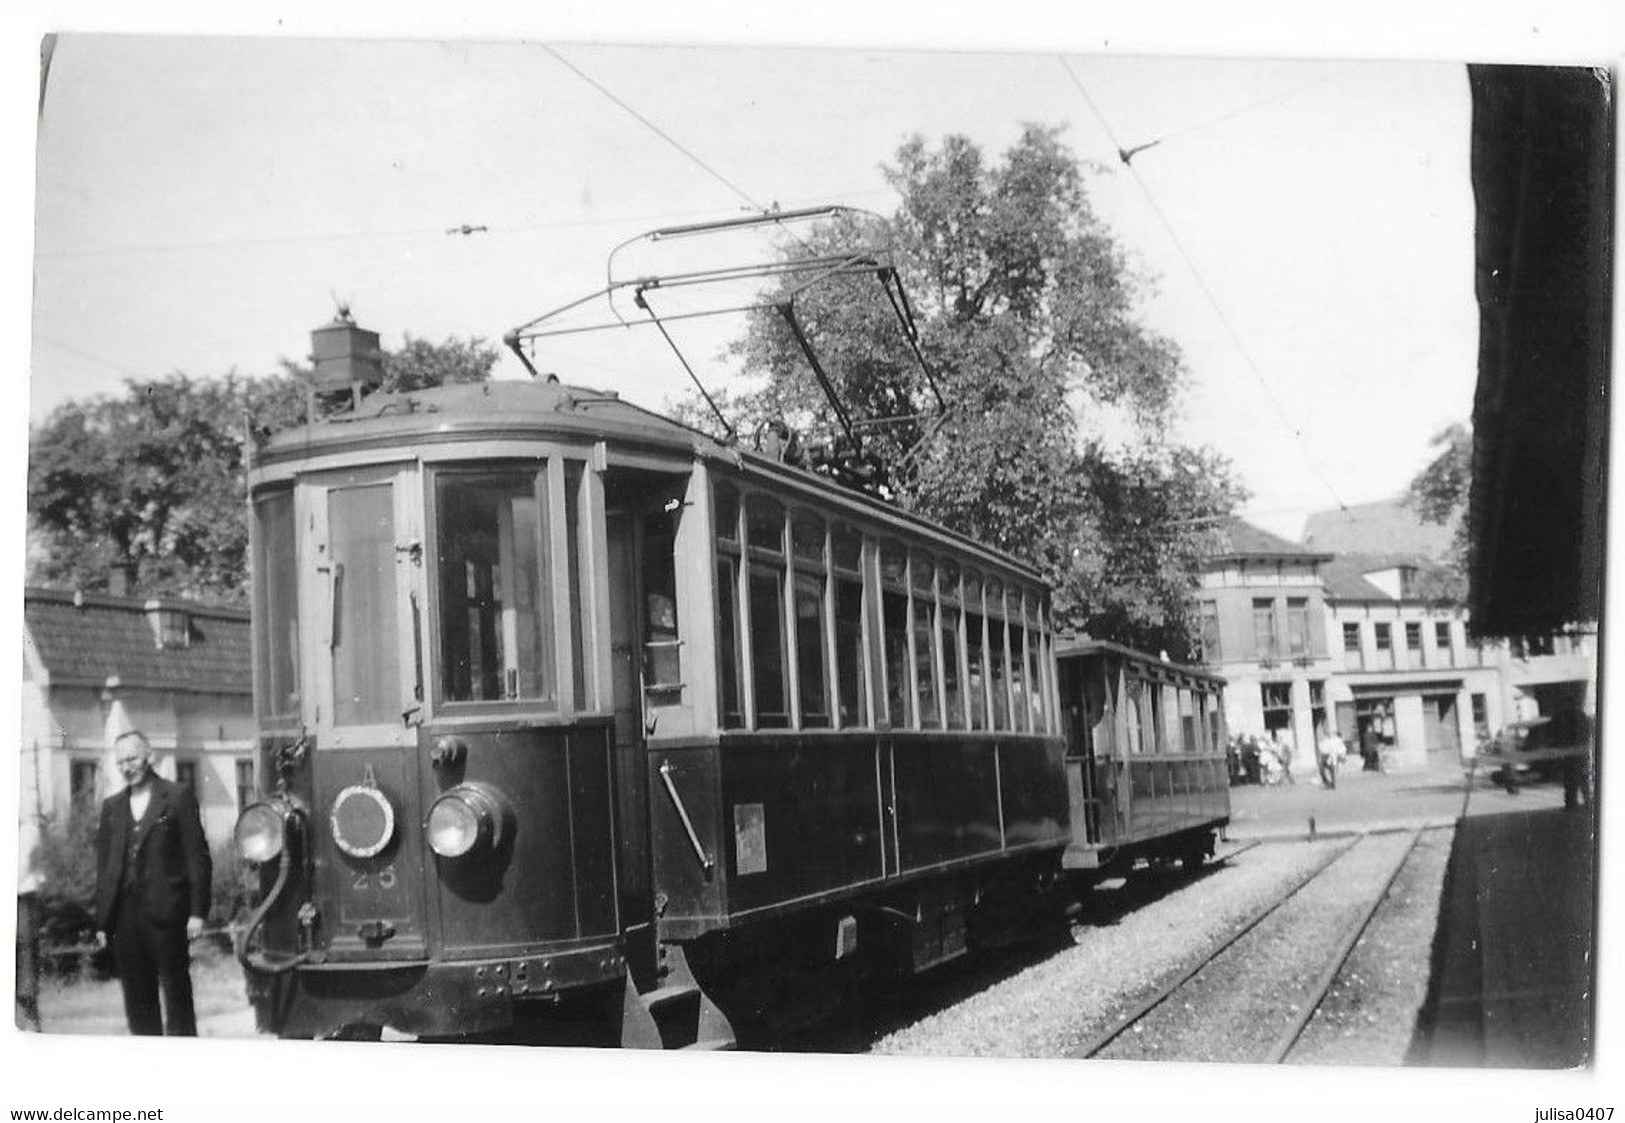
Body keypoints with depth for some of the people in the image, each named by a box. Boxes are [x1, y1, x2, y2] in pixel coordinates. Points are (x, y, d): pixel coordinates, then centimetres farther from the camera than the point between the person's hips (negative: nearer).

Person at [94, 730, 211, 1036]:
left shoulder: (177, 797, 1)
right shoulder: (112, 806, 14)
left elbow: (197, 857, -2)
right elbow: (103, 865, 13)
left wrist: (197, 911, -9)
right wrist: (102, 921, 7)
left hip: (166, 914, -4)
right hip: (125, 916, 4)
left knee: (177, 993, -1)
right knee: (137, 1000, 6)